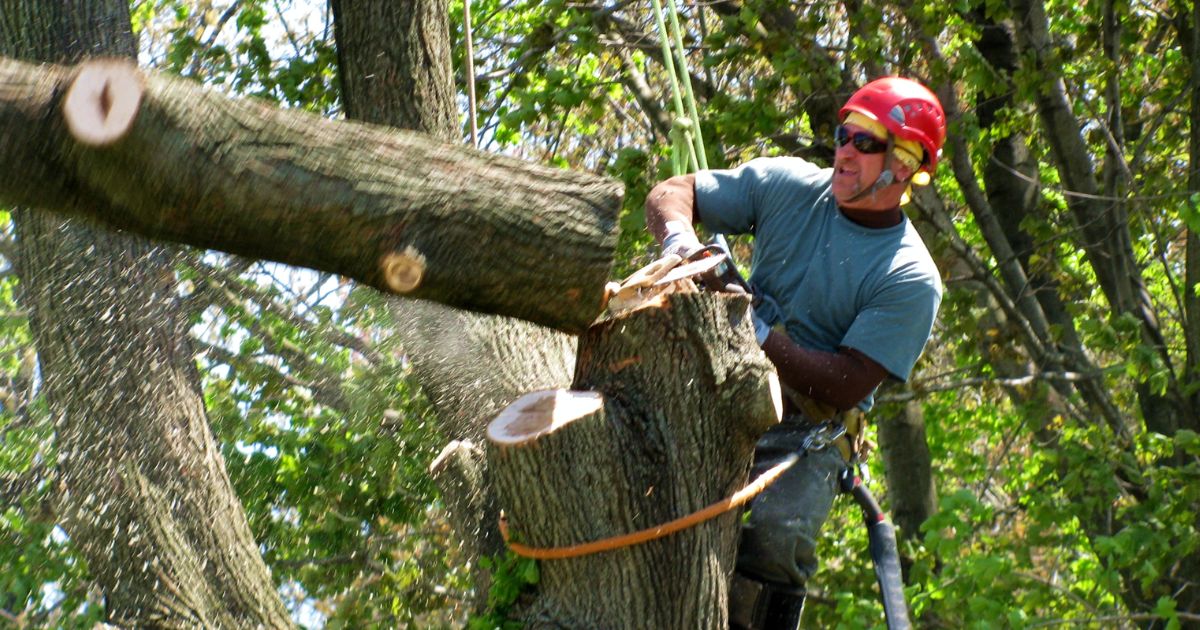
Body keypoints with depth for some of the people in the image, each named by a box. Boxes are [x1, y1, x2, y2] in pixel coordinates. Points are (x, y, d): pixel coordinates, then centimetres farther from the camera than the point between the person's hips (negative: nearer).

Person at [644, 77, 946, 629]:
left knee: (775, 536, -30)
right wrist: (679, 236, -18)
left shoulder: (910, 279, -9)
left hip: (808, 433, -3)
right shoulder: (787, 184, 2)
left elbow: (847, 386, -16)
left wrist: (765, 337, -26)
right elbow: (670, 194, 5)